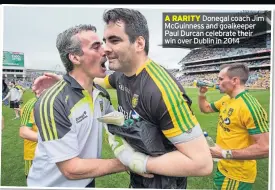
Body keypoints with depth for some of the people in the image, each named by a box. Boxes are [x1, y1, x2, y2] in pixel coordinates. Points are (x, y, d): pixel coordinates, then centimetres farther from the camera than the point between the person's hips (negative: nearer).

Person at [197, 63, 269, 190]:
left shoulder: (251, 107, -27)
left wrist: (224, 153, -27)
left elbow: (265, 148, -29)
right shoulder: (226, 99, 2)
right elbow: (206, 109, 18)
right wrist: (202, 93, 0)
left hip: (237, 174, -8)